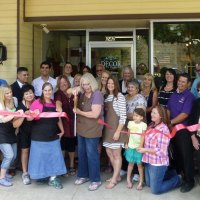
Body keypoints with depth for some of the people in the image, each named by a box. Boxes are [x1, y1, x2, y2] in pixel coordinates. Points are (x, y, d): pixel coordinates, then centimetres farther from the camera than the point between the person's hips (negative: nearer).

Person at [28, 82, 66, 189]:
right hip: (39, 136, -4)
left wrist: (62, 130, 13)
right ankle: (42, 175, 21)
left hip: (53, 135, 5)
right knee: (40, 156, 3)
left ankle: (53, 178, 10)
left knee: (54, 156, 3)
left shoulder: (55, 104, 10)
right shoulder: (37, 102, -6)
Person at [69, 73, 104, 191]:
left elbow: (95, 114, -24)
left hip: (92, 130, -7)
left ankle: (96, 179, 14)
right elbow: (68, 91, 13)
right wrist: (74, 90, -12)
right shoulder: (82, 93, 3)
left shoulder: (97, 94, -18)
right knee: (81, 153, 17)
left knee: (92, 154, 1)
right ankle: (83, 175, 34)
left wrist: (79, 112, -13)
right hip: (82, 128, 7)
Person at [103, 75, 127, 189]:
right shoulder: (106, 96, 10)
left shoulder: (120, 96, -11)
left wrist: (118, 131, -18)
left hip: (116, 128, -8)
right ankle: (117, 176, 28)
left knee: (117, 154, 2)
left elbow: (123, 115, -15)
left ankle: (114, 179, 10)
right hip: (108, 128, 8)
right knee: (109, 153, 14)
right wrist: (103, 126, 6)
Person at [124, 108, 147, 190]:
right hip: (131, 146, 3)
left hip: (138, 147, -3)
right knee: (130, 163, 13)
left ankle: (141, 181, 12)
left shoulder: (143, 125, -8)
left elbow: (143, 136, -12)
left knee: (139, 164, 4)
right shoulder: (130, 123, 3)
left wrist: (141, 145, -20)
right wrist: (126, 143, 6)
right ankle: (128, 179, 23)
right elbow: (128, 134, 9)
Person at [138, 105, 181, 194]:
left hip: (158, 163, -8)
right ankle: (169, 174, 37)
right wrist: (142, 148, -1)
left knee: (155, 190, 3)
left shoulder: (163, 130, -22)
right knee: (149, 184, 24)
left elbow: (161, 151, -23)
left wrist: (145, 150, -20)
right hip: (148, 161, 8)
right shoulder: (151, 126, 3)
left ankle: (176, 179, 22)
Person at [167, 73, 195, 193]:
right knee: (176, 153, 17)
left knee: (186, 155, 0)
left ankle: (189, 181, 10)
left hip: (184, 130, -6)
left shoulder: (189, 96, -13)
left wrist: (170, 122, -19)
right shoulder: (174, 95, 9)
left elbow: (184, 114, -20)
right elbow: (168, 110, 13)